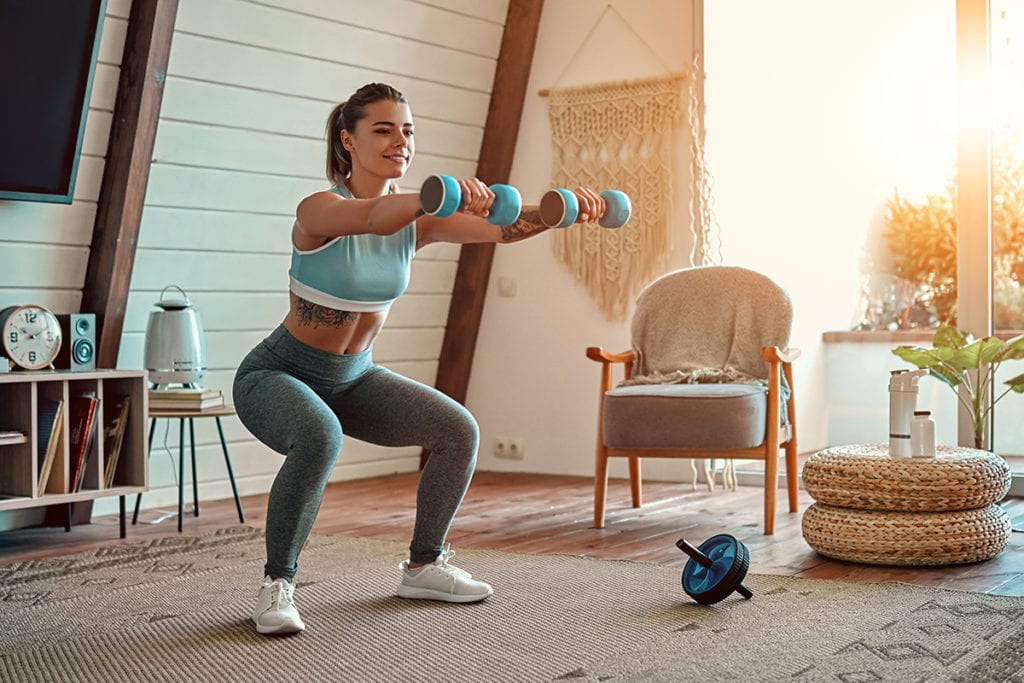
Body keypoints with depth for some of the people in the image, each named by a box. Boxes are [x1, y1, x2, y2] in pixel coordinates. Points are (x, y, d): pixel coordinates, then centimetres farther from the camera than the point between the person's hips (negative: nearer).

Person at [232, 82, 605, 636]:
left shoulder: (417, 220, -6)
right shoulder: (318, 211, -24)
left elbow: (499, 228, -19)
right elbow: (374, 216, -48)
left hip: (353, 377, 7)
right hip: (278, 375, -7)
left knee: (459, 431, -5)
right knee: (319, 437, -38)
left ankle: (422, 568, 13)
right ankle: (275, 586, -19)